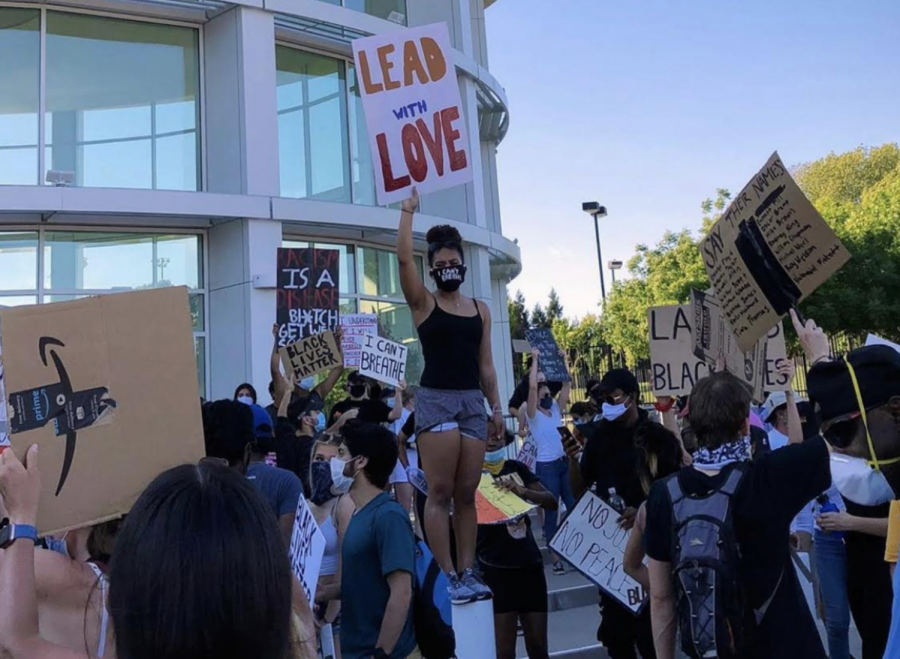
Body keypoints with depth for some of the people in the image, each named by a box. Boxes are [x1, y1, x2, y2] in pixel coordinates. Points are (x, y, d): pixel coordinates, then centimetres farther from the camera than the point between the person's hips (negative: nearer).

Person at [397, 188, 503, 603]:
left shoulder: (480, 310, 14)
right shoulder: (423, 304, 3)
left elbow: (486, 364, 15)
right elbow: (403, 257, -10)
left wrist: (496, 406, 11)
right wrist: (409, 211, -4)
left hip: (473, 402, 4)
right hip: (436, 399, -4)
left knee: (467, 493, 5)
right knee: (440, 492, -5)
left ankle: (467, 572, 11)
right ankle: (447, 577, 0)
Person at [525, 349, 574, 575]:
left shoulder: (557, 409, 11)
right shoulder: (533, 414, -5)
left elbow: (567, 384, 9)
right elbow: (532, 386, -17)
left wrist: (562, 360, 7)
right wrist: (535, 359, -12)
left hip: (565, 463, 6)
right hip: (546, 466, -6)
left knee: (574, 507, 8)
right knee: (551, 512, -1)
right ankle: (556, 558, 4)